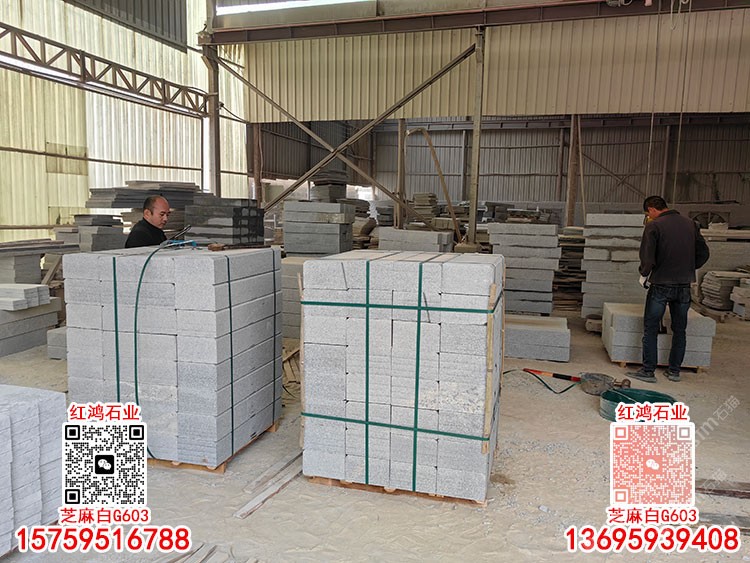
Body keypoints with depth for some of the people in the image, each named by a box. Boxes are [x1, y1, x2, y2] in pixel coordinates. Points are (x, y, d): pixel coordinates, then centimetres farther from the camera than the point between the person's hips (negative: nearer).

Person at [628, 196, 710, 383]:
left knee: (650, 329, 4)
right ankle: (674, 371, 23)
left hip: (661, 285, -5)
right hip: (684, 285, 5)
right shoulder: (690, 224, 6)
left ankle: (648, 371, 5)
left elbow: (647, 257, -17)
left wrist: (644, 275, 0)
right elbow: (703, 253, 9)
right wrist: (687, 269, 17)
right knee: (679, 330, 15)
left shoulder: (654, 226, -11)